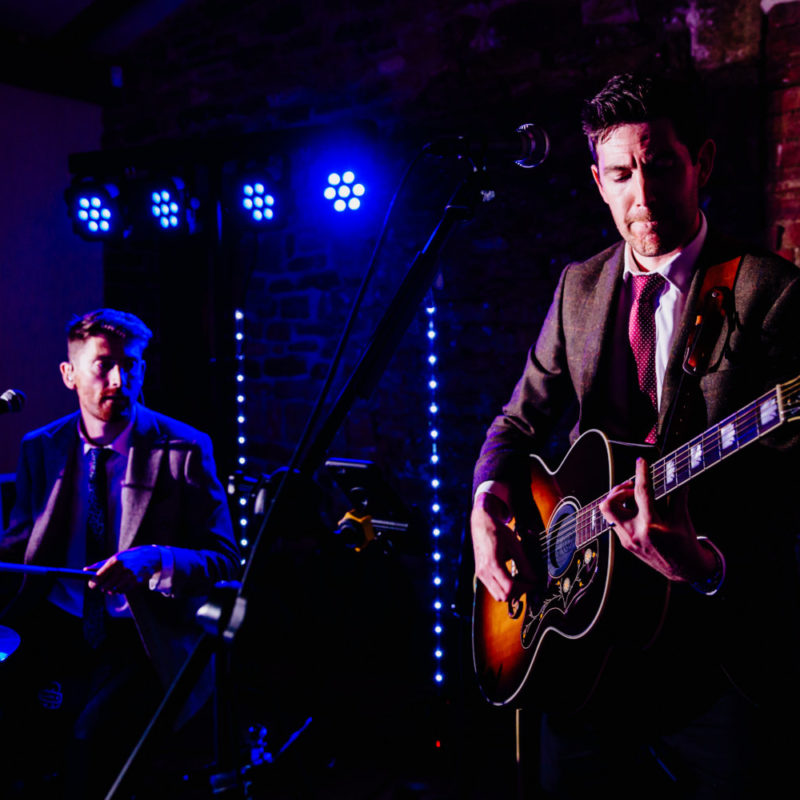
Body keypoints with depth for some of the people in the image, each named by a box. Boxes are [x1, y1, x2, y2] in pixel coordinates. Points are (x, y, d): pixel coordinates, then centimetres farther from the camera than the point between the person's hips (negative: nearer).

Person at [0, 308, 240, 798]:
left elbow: (225, 562, -8)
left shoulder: (185, 449, -6)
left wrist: (153, 558, -26)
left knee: (94, 729, -27)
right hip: (57, 625, 4)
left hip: (145, 638, -4)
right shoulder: (41, 448, 8)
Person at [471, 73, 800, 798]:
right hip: (588, 636, 5)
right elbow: (520, 422, 12)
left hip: (721, 651, -4)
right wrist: (489, 500, -7)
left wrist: (709, 562, -34)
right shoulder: (579, 287, 8)